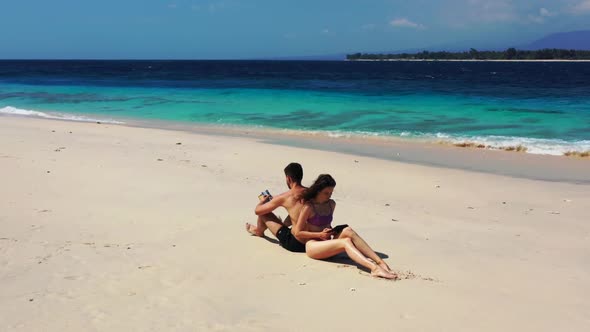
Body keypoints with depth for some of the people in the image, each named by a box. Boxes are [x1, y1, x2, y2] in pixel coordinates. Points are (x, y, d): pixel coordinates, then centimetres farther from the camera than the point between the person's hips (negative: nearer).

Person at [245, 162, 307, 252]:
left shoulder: (283, 197, -12)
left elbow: (257, 210, -1)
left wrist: (262, 201, 22)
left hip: (295, 244, -5)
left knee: (263, 213, 13)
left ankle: (259, 230, 46)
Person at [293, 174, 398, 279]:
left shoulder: (331, 204, 13)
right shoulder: (308, 207, -8)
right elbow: (297, 232, -7)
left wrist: (331, 231, 3)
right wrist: (320, 234, -15)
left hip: (326, 244, 6)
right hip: (312, 246, -6)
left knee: (347, 231, -26)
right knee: (346, 242, -33)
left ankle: (380, 262, -40)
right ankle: (374, 268, -56)